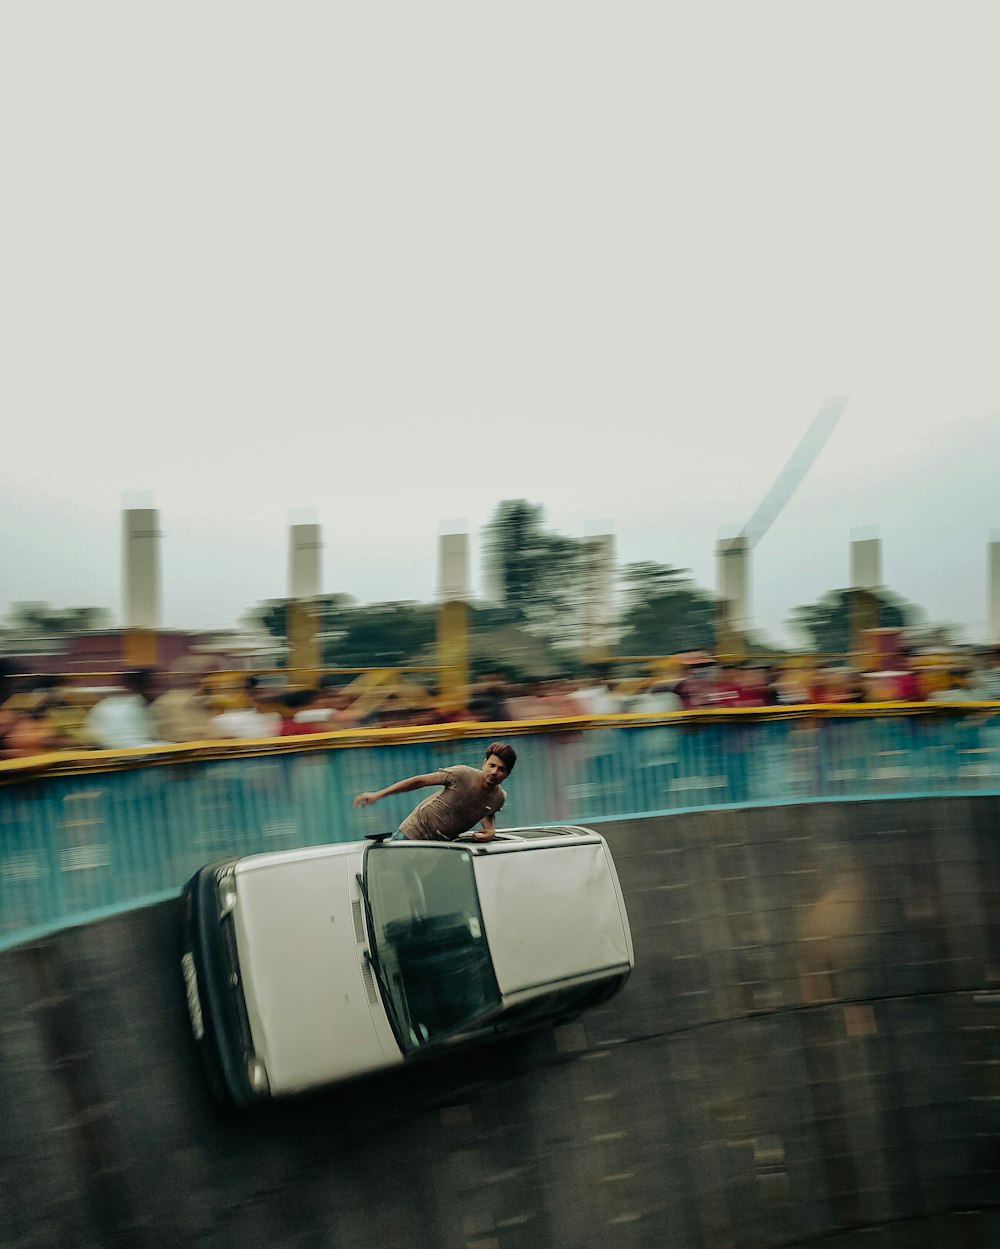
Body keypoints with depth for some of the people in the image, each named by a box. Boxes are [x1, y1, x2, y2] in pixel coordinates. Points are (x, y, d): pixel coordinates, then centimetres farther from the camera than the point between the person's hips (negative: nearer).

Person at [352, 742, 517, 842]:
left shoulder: (499, 798, -9)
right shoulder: (462, 774, -24)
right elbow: (420, 781, -16)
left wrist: (491, 830, -9)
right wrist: (378, 795, -17)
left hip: (444, 844, 4)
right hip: (412, 835, -4)